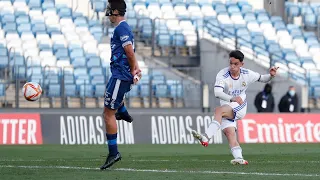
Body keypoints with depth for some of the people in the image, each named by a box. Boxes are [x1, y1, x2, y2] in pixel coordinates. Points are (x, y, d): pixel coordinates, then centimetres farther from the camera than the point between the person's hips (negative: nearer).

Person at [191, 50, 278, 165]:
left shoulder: (247, 74, -4)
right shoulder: (222, 75, -15)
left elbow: (262, 79, 15)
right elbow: (217, 93, -31)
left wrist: (271, 75, -8)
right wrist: (232, 98, -44)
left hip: (239, 108, -2)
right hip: (227, 108, 2)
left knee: (219, 110, -31)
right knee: (229, 132, -17)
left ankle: (206, 138, -44)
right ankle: (239, 158, -19)